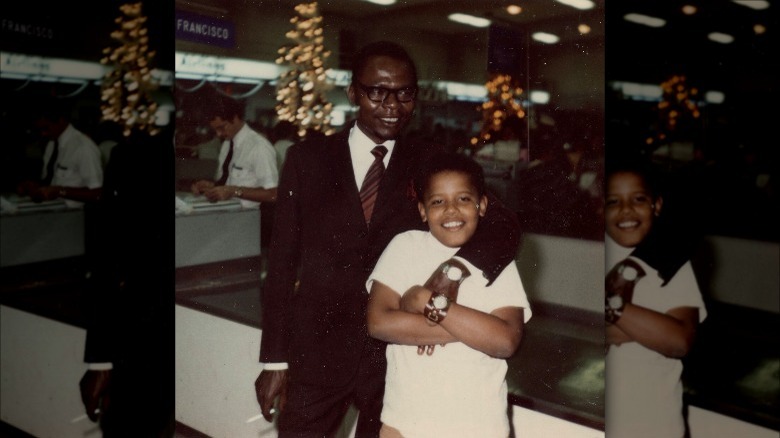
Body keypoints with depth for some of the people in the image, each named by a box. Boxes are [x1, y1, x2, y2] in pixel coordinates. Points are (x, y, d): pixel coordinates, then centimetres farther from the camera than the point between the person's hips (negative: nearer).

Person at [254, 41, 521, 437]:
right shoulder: (306, 159, 0)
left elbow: (503, 224, -9)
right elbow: (282, 263, 1)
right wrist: (274, 359, -1)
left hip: (398, 356, 1)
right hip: (317, 355, 0)